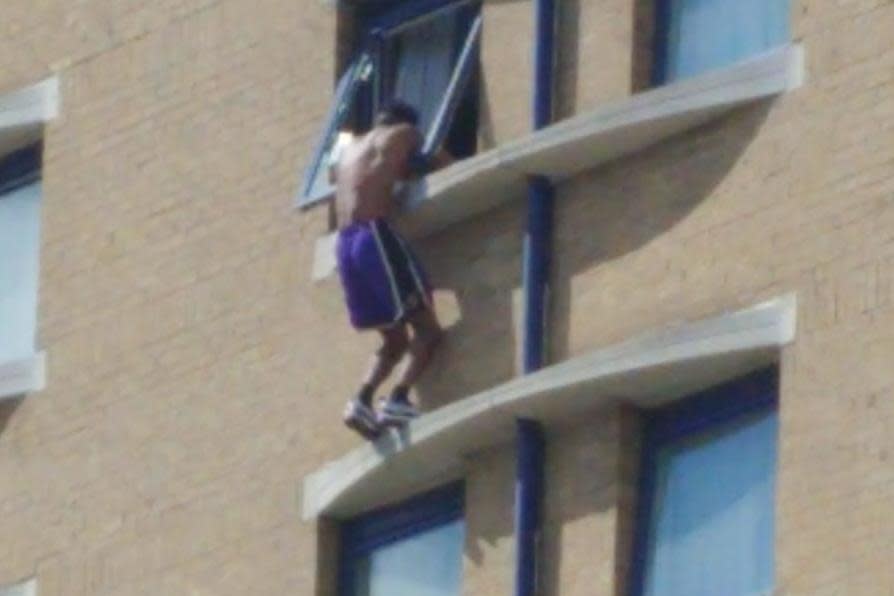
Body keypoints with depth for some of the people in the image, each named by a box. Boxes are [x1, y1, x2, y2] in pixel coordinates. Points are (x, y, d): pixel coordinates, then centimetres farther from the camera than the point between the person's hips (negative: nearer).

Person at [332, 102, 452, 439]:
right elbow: (446, 168, 14)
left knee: (396, 339, 13)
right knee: (427, 329, -4)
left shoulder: (350, 148, 27)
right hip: (376, 235, -6)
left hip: (345, 244, 6)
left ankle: (363, 401, -10)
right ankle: (398, 399, -24)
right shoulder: (402, 134, 11)